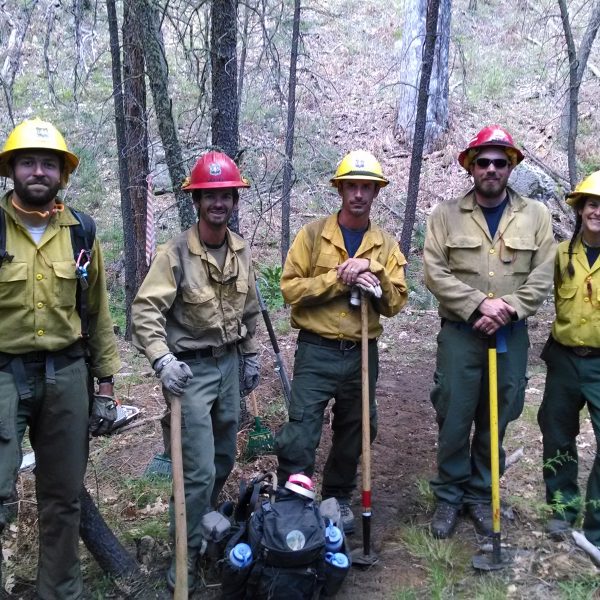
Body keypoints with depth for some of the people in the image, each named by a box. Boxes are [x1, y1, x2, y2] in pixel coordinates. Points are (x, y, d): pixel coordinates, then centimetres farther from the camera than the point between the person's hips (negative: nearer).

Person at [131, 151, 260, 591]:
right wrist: (162, 359, -30)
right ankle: (187, 553, 14)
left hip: (229, 364, 6)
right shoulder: (176, 252, -16)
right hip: (191, 369, -6)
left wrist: (251, 356, 15)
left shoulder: (243, 251, 3)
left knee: (225, 457, 19)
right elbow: (145, 310, -18)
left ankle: (205, 523, 43)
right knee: (198, 469, -5)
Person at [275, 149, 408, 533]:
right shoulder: (313, 234, -2)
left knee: (355, 432, 16)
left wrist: (372, 270, -15)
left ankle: (339, 498, 36)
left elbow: (394, 304, 1)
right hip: (316, 351, -3)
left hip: (362, 353, 4)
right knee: (301, 433, -4)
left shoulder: (386, 245, 6)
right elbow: (291, 287, -9)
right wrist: (339, 278, -19)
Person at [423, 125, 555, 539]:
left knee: (496, 421, 11)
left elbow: (542, 278, -1)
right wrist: (479, 304, -16)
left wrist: (506, 310, -14)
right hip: (459, 333, -1)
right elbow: (435, 272, -7)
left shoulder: (536, 215, 3)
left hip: (511, 335, 1)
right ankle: (449, 496, 21)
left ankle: (482, 496, 27)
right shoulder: (447, 215, 0)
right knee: (454, 419, 4)